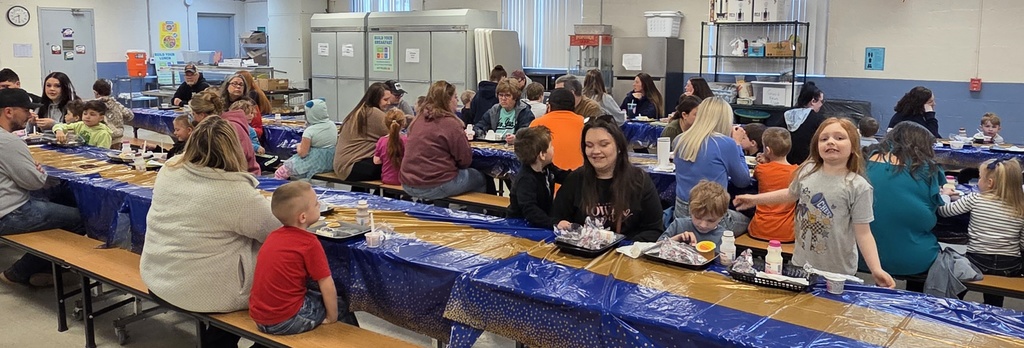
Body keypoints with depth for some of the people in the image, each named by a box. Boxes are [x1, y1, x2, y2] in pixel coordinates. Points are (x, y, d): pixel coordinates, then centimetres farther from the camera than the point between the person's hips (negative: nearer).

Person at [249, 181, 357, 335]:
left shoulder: (274, 236, 5)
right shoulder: (309, 243, -17)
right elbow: (327, 286, -15)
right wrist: (332, 317, -2)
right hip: (286, 322, -8)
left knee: (314, 294, 30)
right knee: (342, 305, 11)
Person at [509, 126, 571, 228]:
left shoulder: (547, 168, 2)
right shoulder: (525, 180, -25)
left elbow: (565, 177, 20)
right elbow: (530, 211, -35)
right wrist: (555, 223, -46)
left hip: (544, 222, 8)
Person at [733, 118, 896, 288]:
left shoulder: (858, 187, -15)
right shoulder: (807, 171, -3)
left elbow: (863, 233, -14)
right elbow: (790, 194, 18)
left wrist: (876, 269, -25)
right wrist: (755, 199, 20)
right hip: (801, 263, 4)